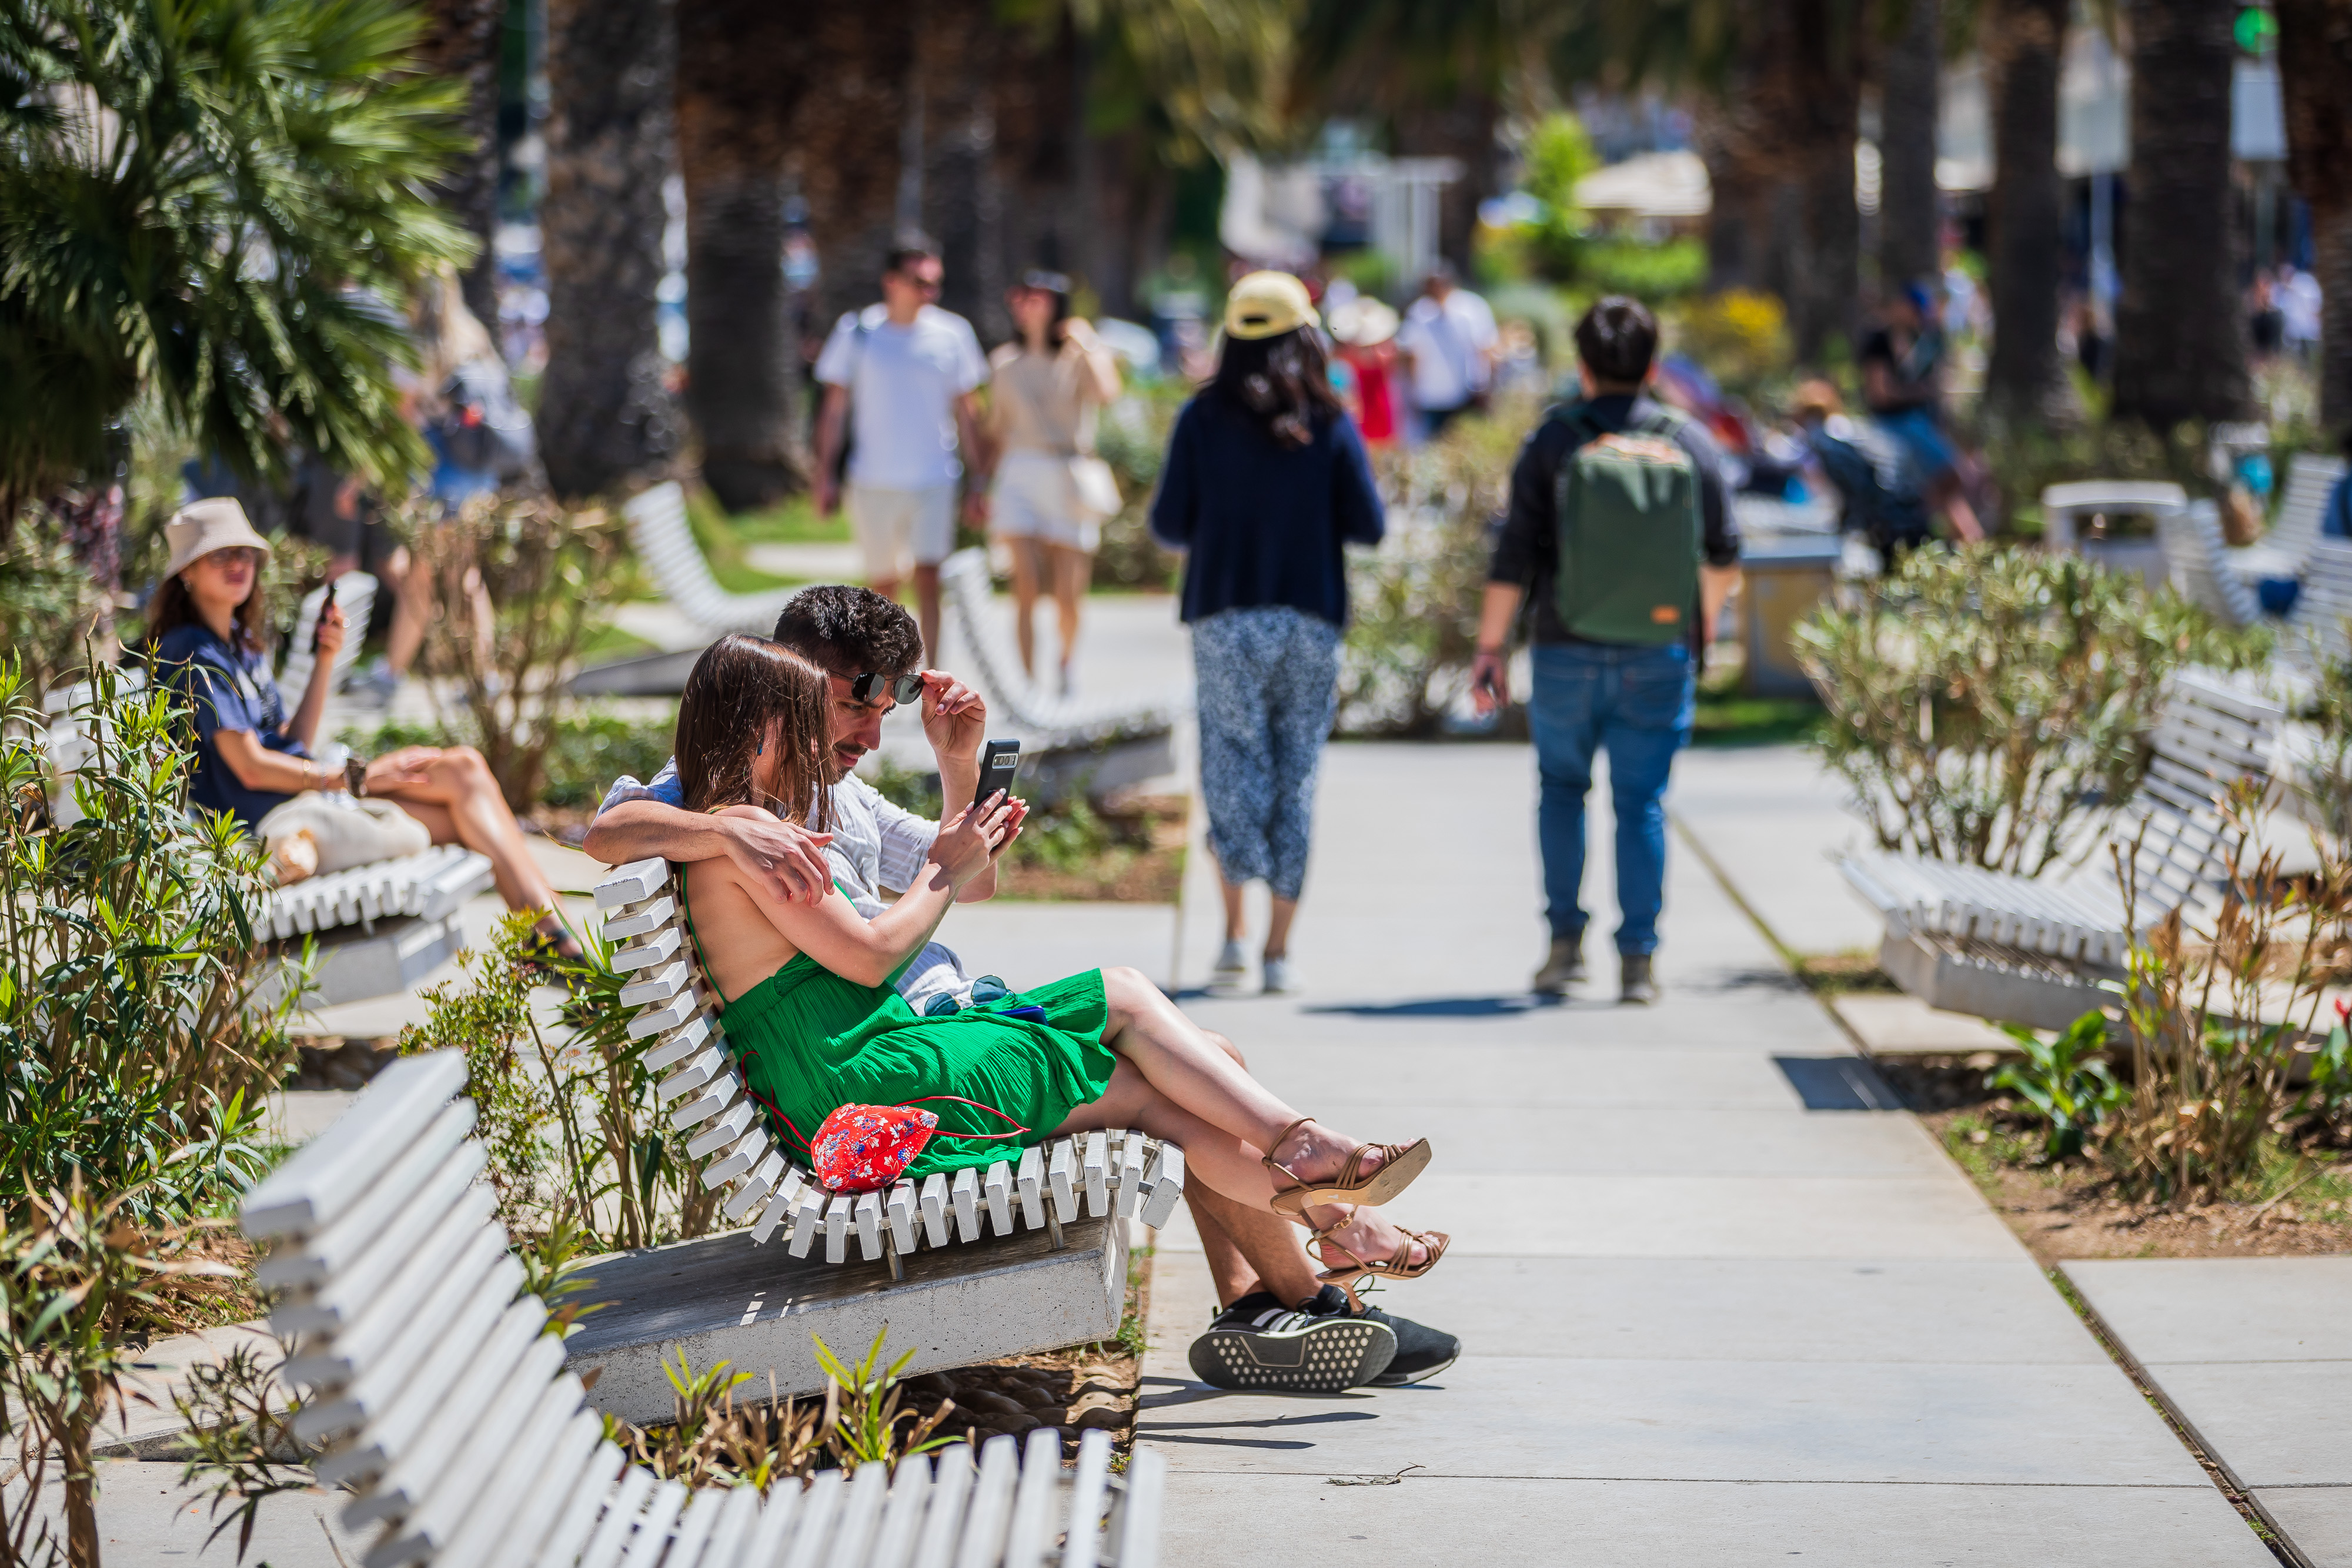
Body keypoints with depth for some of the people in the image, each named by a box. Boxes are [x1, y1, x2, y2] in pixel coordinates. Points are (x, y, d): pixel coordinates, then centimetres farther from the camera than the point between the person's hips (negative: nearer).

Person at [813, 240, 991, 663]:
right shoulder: (856, 332, 0)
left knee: (928, 579, -12)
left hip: (935, 480, 0)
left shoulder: (952, 334, 2)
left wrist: (980, 482, 6)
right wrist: (824, 475, 1)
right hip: (873, 481, 0)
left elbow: (967, 413, 8)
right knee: (882, 585, 9)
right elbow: (835, 406, 5)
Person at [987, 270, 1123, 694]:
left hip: (1070, 478, -2)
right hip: (1020, 473, 2)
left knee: (1068, 592, 1)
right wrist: (988, 489, 15)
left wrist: (1085, 344, -12)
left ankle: (1067, 664, 29)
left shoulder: (1081, 355, 3)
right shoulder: (1005, 362, 13)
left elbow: (1106, 393, -19)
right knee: (1026, 583, -15)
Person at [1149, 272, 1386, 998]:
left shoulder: (1203, 418, -2)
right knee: (1297, 776, 8)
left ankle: (1235, 934, -12)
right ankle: (1279, 951, 9)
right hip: (1311, 618, 1)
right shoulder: (1332, 425, -2)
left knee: (1232, 762, 4)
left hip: (1224, 615, -1)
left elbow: (1169, 524, -2)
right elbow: (1368, 526, -2)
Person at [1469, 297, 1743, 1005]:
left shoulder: (1555, 441, -4)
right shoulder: (1691, 442, 1)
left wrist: (1490, 647, 1)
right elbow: (1724, 559, 9)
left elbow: (1514, 557, -6)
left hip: (1570, 652, -1)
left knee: (1562, 786, 17)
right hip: (1661, 655, 1)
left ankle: (1566, 938, 11)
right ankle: (1638, 958, 1)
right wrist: (1704, 624, 27)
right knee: (1642, 803, 6)